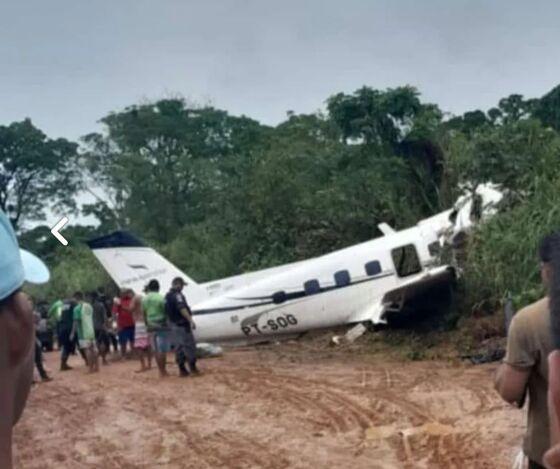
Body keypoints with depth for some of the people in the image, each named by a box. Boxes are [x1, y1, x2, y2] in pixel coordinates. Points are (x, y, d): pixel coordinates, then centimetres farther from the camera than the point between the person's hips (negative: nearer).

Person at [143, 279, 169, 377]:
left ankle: (161, 371, 15)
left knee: (156, 350, 11)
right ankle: (163, 371, -3)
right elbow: (166, 311, -9)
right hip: (161, 326, -6)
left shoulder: (144, 299, 4)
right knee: (162, 350, -3)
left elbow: (144, 313, 8)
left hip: (151, 327, 6)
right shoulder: (161, 298, -12)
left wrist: (147, 325, 16)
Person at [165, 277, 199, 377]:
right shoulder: (177, 295, -15)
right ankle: (192, 367, -2)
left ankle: (182, 369, 11)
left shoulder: (167, 296, 14)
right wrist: (191, 320, -30)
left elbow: (167, 311, 21)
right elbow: (182, 309, -27)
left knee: (178, 347, 10)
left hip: (173, 324, 9)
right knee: (190, 345, -3)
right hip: (182, 324, -9)